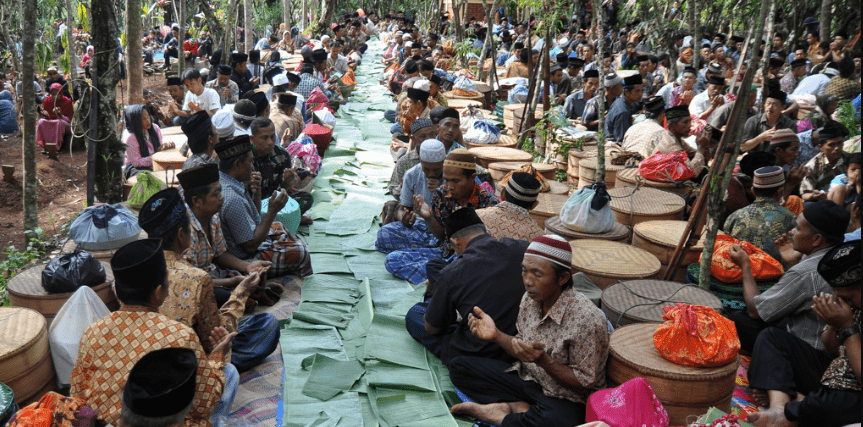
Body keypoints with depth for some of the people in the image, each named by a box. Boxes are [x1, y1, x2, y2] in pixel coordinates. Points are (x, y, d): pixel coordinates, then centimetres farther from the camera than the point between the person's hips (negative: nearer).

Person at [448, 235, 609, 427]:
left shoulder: (587, 320, -26)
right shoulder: (530, 298, -5)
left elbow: (585, 384, -18)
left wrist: (543, 360, -31)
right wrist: (496, 335, -9)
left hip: (563, 398, -6)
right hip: (527, 378, 7)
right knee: (458, 366, -1)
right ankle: (521, 408, -11)